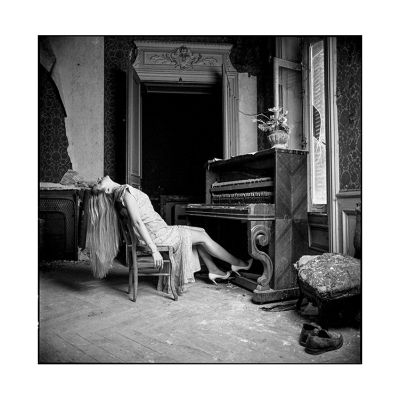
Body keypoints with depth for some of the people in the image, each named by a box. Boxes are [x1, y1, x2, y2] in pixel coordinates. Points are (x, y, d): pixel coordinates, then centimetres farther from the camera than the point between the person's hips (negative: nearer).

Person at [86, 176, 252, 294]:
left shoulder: (120, 191, 9)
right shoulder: (126, 192, -20)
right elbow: (138, 222, -27)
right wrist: (154, 250, -28)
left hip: (159, 230, 9)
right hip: (156, 235, -9)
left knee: (200, 233, 15)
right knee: (203, 237, 0)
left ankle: (213, 270, 23)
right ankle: (238, 264, 15)